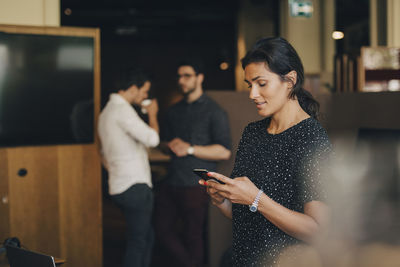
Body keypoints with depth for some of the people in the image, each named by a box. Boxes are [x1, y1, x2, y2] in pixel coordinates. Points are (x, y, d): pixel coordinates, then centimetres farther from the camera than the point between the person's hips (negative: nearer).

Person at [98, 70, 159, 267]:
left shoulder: (106, 112, 20)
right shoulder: (122, 109, -14)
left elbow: (105, 155, 25)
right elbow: (152, 139, -20)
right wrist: (152, 115, -4)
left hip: (119, 187, 10)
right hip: (135, 186, -10)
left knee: (147, 237, 16)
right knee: (137, 242, -6)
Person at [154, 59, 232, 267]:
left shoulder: (213, 112, -5)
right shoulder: (174, 111, 15)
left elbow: (224, 151, -12)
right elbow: (163, 142, 24)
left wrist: (190, 149, -15)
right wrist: (172, 145, 0)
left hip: (195, 185, -6)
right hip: (171, 182, 6)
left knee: (193, 236, 2)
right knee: (163, 229, 6)